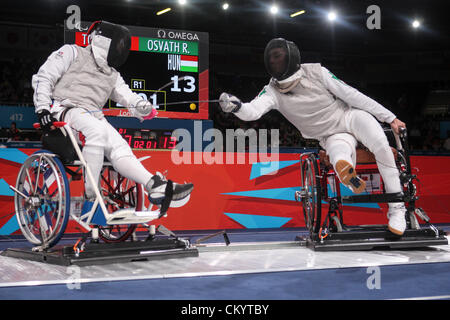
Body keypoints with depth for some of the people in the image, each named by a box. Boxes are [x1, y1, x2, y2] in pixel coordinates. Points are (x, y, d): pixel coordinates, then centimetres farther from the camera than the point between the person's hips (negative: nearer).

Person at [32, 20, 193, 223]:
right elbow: (43, 77, 6)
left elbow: (128, 97, 14)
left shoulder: (113, 76, 29)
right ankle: (89, 197, -34)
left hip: (94, 117, 6)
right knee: (97, 130, -36)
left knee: (119, 147, -22)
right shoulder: (72, 53, 13)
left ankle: (156, 187, -38)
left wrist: (146, 109, -11)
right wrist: (43, 108, -10)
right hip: (64, 108, -5)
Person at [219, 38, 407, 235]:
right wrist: (236, 106, -52)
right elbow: (253, 111, -28)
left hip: (350, 115, 0)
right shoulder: (273, 91, -9)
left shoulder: (316, 72, -12)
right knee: (342, 164, -38)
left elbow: (351, 95, -9)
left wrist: (389, 117, -6)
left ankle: (396, 207, -18)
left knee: (380, 145, -29)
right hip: (333, 137, 0)